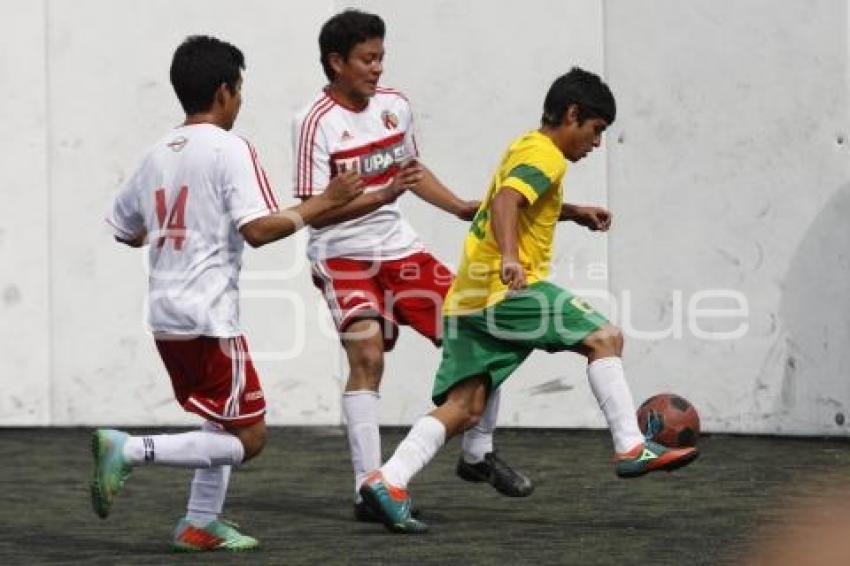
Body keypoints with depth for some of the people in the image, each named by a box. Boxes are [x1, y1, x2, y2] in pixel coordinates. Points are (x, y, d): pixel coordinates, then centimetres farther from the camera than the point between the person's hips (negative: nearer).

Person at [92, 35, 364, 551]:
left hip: (166, 315, 9)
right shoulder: (230, 149, -10)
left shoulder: (158, 155, 12)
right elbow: (257, 229, -20)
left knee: (225, 425, 23)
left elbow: (121, 231, 20)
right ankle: (129, 450, -16)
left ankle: (201, 524, 18)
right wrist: (322, 204, -11)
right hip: (207, 316, -9)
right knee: (248, 438, -4)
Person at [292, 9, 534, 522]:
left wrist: (461, 208, 11)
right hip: (343, 255, -6)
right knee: (367, 355, -25)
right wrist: (381, 196, -32)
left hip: (399, 247, 6)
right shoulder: (316, 124, -17)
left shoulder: (395, 106, 3)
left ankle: (478, 455, 23)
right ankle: (369, 488, -21)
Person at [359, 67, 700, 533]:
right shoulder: (546, 155, -6)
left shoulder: (523, 146, 23)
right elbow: (505, 200, -25)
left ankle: (388, 481, -11)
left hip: (469, 296, 9)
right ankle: (632, 449, -7)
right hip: (506, 288, -9)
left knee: (463, 408, 2)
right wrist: (510, 257, -40)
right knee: (603, 338, -5)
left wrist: (572, 212, 38)